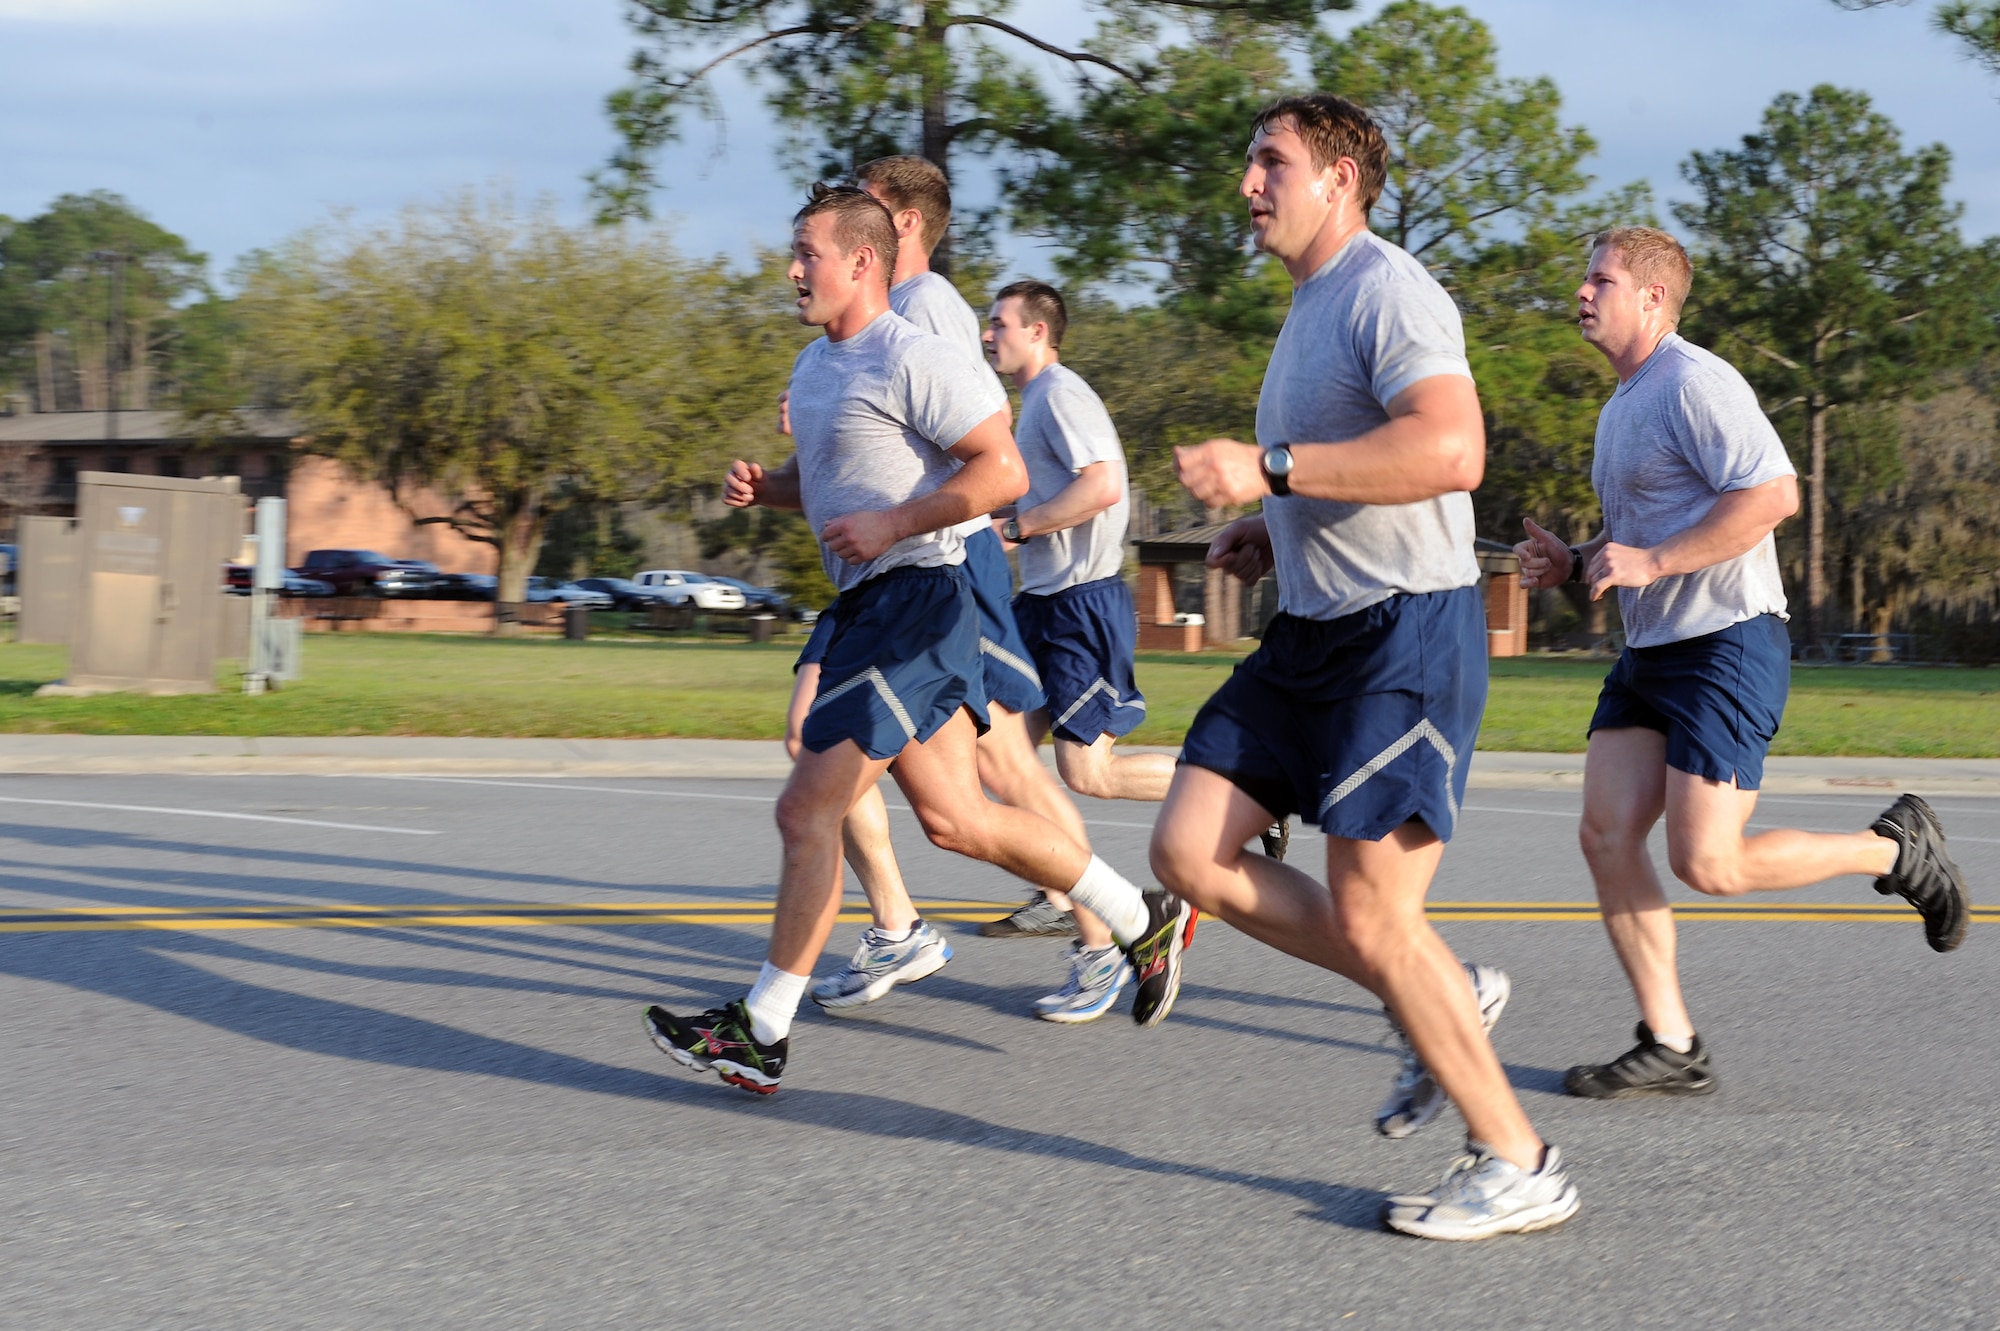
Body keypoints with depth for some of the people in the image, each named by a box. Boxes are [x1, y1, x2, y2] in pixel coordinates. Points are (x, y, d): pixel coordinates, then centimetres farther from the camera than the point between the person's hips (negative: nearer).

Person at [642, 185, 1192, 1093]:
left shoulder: (911, 359, -13)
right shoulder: (816, 364, 18)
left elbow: (1003, 472, -16)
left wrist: (892, 525, -21)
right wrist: (762, 487, 10)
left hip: (913, 600, -10)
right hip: (869, 606, 10)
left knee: (809, 808, -9)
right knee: (953, 819, 11)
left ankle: (762, 1031, -2)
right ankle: (1144, 922, 22)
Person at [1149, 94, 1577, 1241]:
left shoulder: (1389, 293, -14)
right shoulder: (1312, 307, 19)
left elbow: (1451, 450, -31)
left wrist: (1272, 469, -30)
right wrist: (1277, 536, 17)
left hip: (1408, 632, -10)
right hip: (1314, 632, 10)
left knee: (1370, 916, -9)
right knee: (1190, 853, 2)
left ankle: (1519, 1167, 5)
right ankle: (1446, 996, 12)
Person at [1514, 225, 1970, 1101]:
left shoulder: (1695, 383, -12)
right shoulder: (1621, 407, 20)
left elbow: (1774, 494, -24)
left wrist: (1649, 562, -23)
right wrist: (1573, 564, 12)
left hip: (1727, 645, -9)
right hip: (1649, 652, 10)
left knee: (1708, 865, -14)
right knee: (1606, 839, -2)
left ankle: (1898, 851, 9)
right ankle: (1672, 1050, 3)